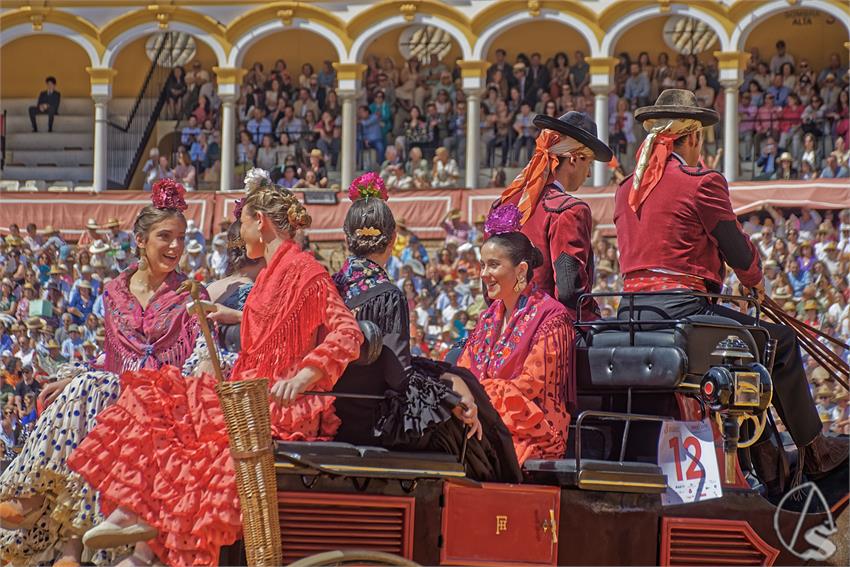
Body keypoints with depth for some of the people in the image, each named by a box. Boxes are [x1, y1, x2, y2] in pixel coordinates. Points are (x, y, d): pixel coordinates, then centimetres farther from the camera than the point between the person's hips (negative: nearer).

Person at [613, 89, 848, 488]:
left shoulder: (627, 189, 15)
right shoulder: (702, 182, -7)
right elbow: (737, 250, -3)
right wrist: (755, 280, 20)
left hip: (631, 312, 8)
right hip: (681, 309, -8)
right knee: (781, 340, 7)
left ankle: (764, 461, 27)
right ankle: (814, 451, 13)